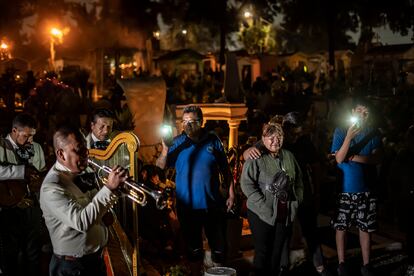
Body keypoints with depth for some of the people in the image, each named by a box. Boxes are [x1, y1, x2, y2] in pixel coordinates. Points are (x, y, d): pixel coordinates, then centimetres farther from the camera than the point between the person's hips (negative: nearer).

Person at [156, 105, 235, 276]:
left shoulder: (213, 140, -2)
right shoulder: (177, 142, -4)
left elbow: (224, 169, 5)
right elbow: (160, 166, -13)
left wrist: (231, 193, 2)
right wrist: (165, 151, -32)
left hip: (213, 204, 1)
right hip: (188, 206, 0)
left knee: (219, 247, 12)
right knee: (193, 247, 14)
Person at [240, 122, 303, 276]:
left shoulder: (288, 156, 8)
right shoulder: (256, 158, -10)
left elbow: (298, 180, 18)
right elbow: (247, 183, -15)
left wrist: (297, 199, 8)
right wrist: (264, 205, -18)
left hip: (286, 214, 5)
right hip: (262, 214, -5)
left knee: (279, 252, 13)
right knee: (263, 252, 4)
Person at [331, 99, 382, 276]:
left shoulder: (374, 133, 3)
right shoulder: (341, 131, -4)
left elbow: (377, 159, -5)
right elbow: (339, 158, -13)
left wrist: (353, 158, -16)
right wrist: (349, 137, -25)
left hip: (365, 189, 2)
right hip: (344, 188, -2)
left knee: (365, 228, 8)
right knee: (341, 227, 6)